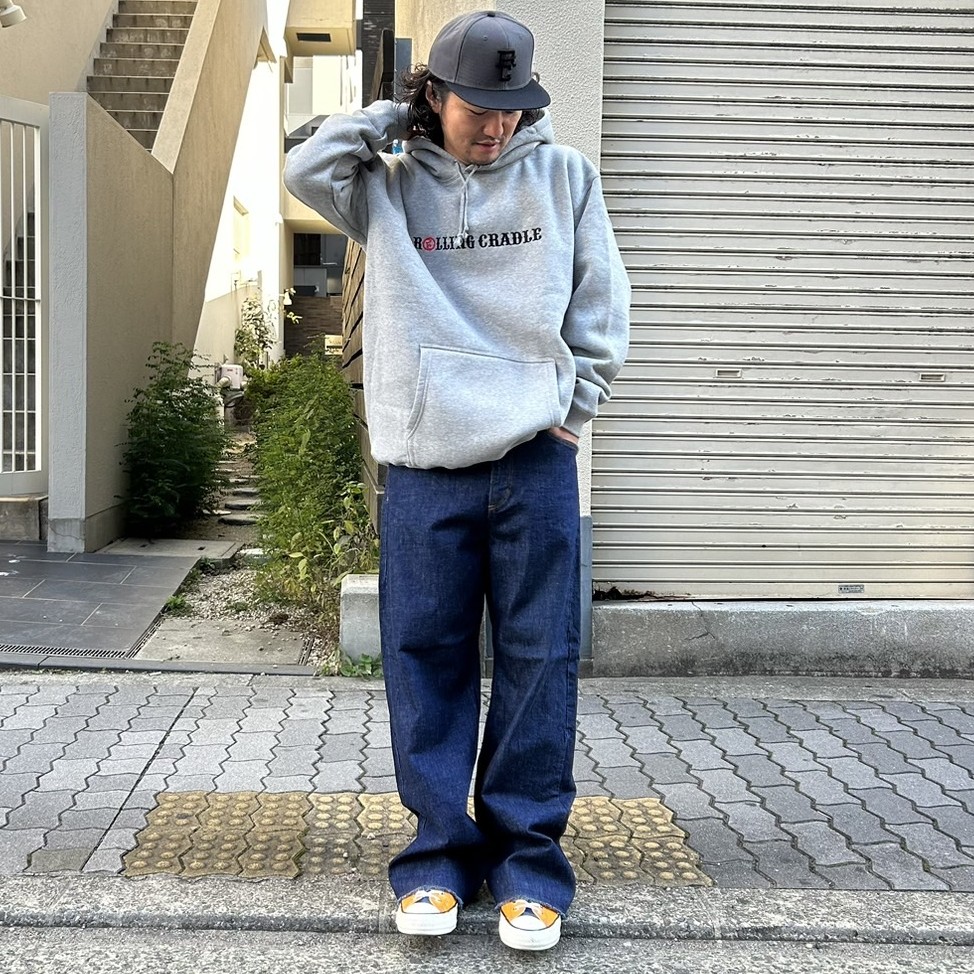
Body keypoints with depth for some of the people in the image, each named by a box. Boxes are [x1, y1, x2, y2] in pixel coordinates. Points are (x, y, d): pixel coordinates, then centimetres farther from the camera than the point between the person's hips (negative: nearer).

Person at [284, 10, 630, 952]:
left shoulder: (564, 175, 8)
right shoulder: (387, 186, 9)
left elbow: (602, 307, 10)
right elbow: (304, 168, -7)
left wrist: (574, 406, 2)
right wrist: (393, 116, 3)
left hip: (535, 462, 0)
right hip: (423, 466, 0)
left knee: (538, 661, 3)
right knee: (425, 660, 4)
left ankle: (527, 857, 15)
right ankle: (439, 851, 17)